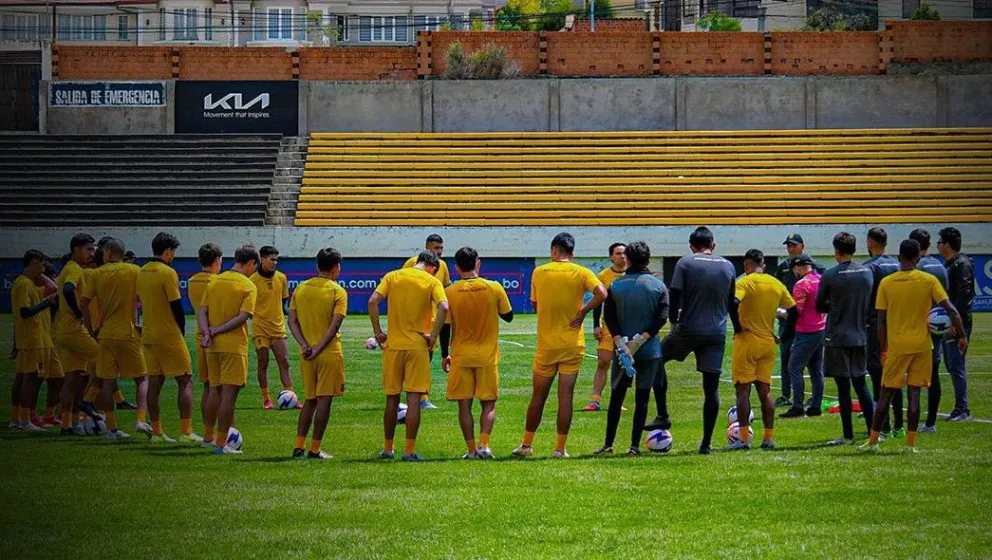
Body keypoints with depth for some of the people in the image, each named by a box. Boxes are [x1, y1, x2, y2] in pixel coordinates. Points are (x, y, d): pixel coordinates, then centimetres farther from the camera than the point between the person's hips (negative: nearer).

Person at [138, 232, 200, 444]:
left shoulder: (142, 272, 8)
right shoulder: (168, 273, -14)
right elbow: (177, 306, -15)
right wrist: (181, 331, 1)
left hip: (148, 336, 7)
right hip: (169, 336, -7)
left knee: (155, 382, 9)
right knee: (185, 381, -1)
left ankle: (157, 432, 10)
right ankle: (186, 432, -7)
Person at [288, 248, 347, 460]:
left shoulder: (300, 289, 7)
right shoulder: (338, 292, -8)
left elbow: (292, 321, 1)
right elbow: (335, 325, -16)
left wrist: (305, 345, -5)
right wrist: (318, 349, -15)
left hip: (306, 354, 5)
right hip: (329, 353, -5)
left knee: (310, 400, 15)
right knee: (324, 400, 1)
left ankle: (299, 446, 10)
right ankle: (315, 449, 0)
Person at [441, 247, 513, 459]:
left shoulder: (450, 292, -6)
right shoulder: (494, 288, -7)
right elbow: (508, 316, 5)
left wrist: (445, 355, 9)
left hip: (461, 356, 0)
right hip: (488, 354, 0)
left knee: (464, 405, 7)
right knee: (488, 404, 9)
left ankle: (471, 449, 4)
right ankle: (484, 444, -9)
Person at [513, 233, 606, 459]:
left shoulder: (539, 272, 1)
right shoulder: (581, 273, -4)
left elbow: (534, 304, 10)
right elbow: (601, 293, -19)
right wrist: (583, 312, -9)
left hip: (546, 344, 1)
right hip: (572, 344, -1)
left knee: (538, 396, 12)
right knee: (566, 396, 1)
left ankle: (527, 444, 17)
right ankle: (560, 448, 1)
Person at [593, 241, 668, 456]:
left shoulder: (615, 286, 3)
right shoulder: (658, 286, -1)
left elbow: (609, 317, -6)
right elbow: (662, 318, -10)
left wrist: (620, 342, -12)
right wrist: (640, 339, -13)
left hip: (622, 349, 1)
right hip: (649, 350, -1)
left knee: (616, 397, 9)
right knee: (642, 398, 3)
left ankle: (608, 444, 8)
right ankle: (634, 446, 0)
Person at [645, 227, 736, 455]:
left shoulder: (685, 263, -3)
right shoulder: (728, 266, 9)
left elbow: (675, 296, -8)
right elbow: (732, 303, 16)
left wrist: (673, 321, 7)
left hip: (688, 330, -3)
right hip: (716, 334, 3)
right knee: (711, 387, 5)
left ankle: (663, 416, 11)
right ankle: (706, 443, 4)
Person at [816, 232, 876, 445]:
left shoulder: (830, 276, -11)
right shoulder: (867, 273, 3)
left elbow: (819, 306, -1)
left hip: (837, 338, -5)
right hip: (860, 336, 5)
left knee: (843, 386, -1)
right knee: (860, 384, 13)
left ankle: (848, 435, 1)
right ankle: (872, 430, 12)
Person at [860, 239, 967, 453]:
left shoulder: (886, 283, -2)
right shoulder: (929, 281, -3)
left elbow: (881, 320, 0)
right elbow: (951, 310, -8)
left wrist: (883, 349, 8)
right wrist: (961, 336, 0)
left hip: (896, 346, 0)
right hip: (921, 345, 0)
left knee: (886, 393, 8)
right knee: (914, 393, 4)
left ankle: (873, 441, 10)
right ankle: (911, 443, 2)